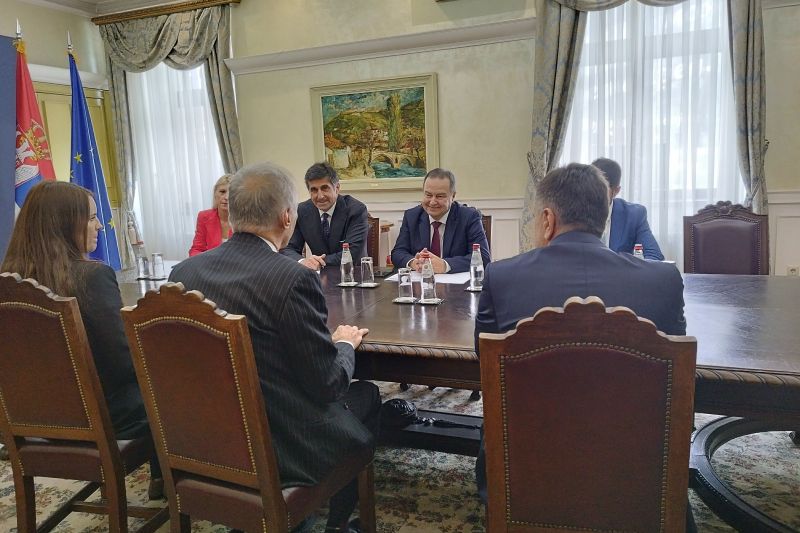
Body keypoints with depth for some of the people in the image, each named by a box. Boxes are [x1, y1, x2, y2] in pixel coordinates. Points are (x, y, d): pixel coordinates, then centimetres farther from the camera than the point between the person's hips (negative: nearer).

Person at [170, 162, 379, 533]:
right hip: (283, 448, -6)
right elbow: (327, 384, -17)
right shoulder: (294, 279, -24)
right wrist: (345, 344, 4)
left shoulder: (182, 272, -4)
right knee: (366, 394, 20)